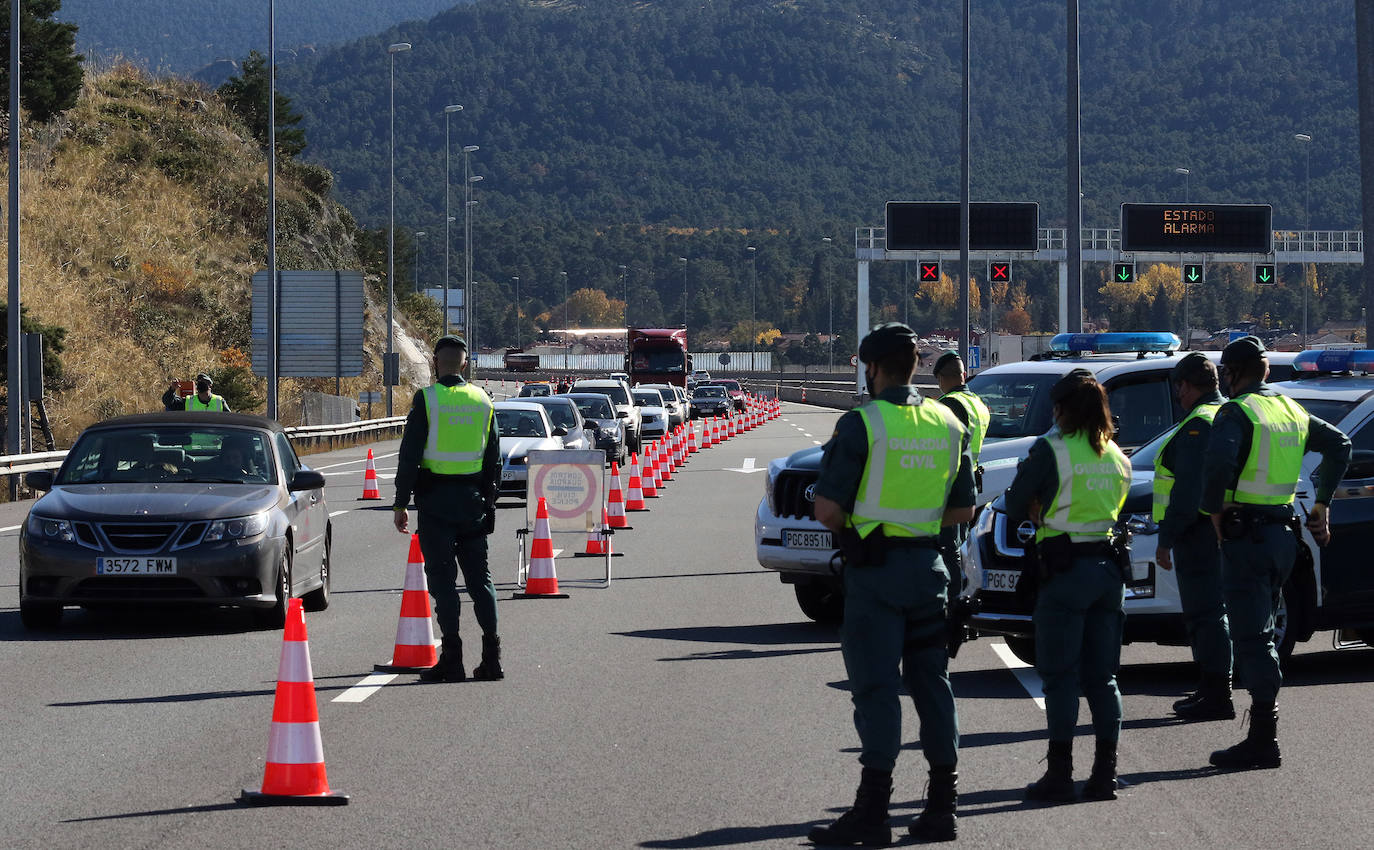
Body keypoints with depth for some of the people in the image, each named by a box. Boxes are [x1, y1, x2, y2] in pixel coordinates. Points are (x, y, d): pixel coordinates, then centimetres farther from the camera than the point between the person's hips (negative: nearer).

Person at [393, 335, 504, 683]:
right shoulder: (483, 401, 8)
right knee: (479, 577, 9)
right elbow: (494, 458, 12)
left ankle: (452, 658, -5)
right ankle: (491, 657, 4)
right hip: (473, 500, 4)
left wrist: (400, 503, -3)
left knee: (442, 579, -1)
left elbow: (409, 456, -9)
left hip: (436, 500, -4)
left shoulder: (426, 399, -8)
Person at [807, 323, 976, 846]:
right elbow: (963, 510, 13)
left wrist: (847, 530, 6)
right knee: (932, 683, 11)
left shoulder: (861, 424, -11)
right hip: (929, 565, 5)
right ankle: (942, 807, 13)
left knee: (876, 688, -5)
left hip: (875, 567, -5)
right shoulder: (948, 424, 8)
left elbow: (827, 508, -13)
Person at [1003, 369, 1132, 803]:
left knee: (1060, 677, -1)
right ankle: (1105, 773, 9)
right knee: (1102, 676, 10)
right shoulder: (1117, 457, 11)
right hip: (1109, 567, 6)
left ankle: (1060, 774, -2)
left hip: (1065, 569, -6)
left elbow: (1015, 508, -2)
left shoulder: (1050, 450, -8)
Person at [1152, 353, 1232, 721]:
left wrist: (1166, 539, -19)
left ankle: (1217, 697, -7)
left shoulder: (1198, 425, -16)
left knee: (1206, 613, -8)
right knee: (1206, 612, 17)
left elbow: (1188, 491, -22)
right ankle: (1210, 690, 24)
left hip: (1199, 534, -10)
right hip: (1221, 531, 10)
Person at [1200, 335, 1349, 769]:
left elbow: (1219, 461, -29)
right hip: (1284, 533, 8)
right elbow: (1339, 444, 25)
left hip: (1246, 536, -8)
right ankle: (1262, 731, 16)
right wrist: (1322, 502, 27)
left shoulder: (1236, 413, -12)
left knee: (1252, 639, -7)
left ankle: (1263, 741, -8)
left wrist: (1214, 509, -14)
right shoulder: (1291, 411, 13)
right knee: (1260, 634, 16)